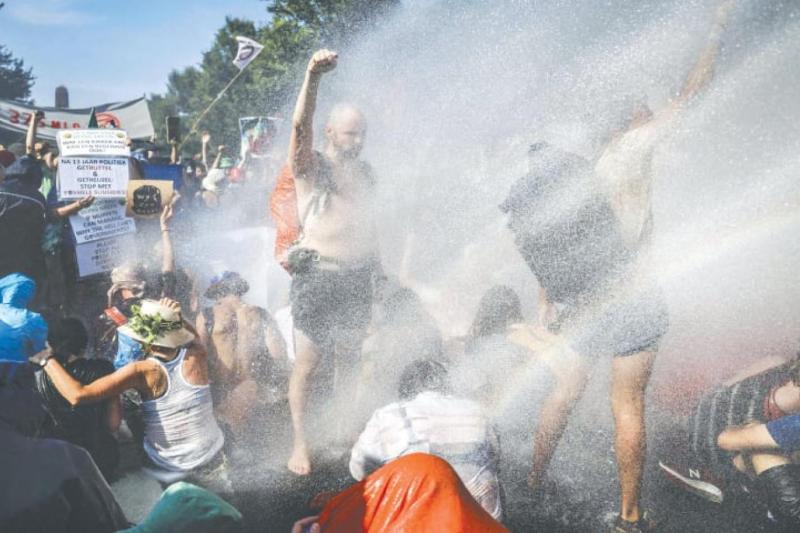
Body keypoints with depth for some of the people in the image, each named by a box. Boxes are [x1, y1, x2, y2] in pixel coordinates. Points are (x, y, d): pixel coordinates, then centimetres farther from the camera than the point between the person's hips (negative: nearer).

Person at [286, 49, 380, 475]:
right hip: (317, 276, -5)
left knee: (348, 360, 15)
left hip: (358, 277, 6)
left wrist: (376, 263, 21)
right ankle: (300, 443, 8)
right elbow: (300, 126, -24)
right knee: (306, 363, -3)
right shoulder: (310, 166, -4)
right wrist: (313, 76, -38)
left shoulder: (365, 172, 14)